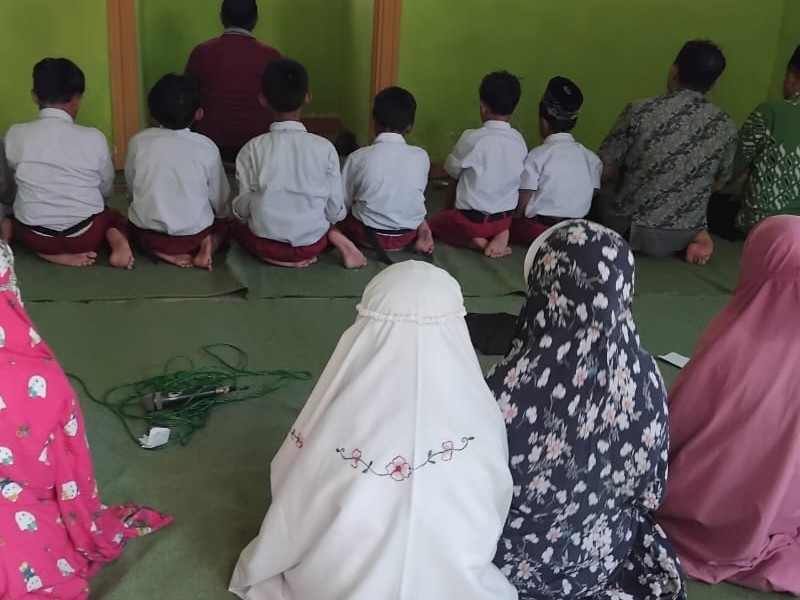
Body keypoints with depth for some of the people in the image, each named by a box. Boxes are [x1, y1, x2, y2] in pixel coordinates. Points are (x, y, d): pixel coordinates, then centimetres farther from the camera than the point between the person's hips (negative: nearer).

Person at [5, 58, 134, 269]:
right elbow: (106, 190, 3)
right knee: (114, 215, 32)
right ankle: (118, 239, -3)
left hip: (34, 236, 1)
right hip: (85, 234, 0)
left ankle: (55, 254, 6)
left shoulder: (15, 135, -8)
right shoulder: (94, 138, -12)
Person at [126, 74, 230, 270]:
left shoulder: (138, 142, -7)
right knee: (220, 226, 31)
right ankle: (206, 247, -2)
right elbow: (220, 202, -1)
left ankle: (162, 252, 5)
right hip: (193, 234, -1)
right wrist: (218, 211, 22)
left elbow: (131, 189, 5)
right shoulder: (207, 147, -11)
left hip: (148, 234, 1)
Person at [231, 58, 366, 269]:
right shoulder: (325, 147, -10)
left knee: (238, 225, 32)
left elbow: (242, 208, -5)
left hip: (265, 242, -1)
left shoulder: (252, 149, -10)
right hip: (311, 242, 1)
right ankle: (335, 238, 1)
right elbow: (336, 208, -4)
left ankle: (274, 256, 4)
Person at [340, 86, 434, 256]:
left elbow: (344, 201, -3)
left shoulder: (358, 157, -14)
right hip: (408, 235, 0)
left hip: (368, 235, 1)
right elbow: (419, 193, 5)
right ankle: (421, 232, 10)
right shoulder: (421, 157, -11)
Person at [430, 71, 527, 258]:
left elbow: (453, 176, -2)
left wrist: (448, 207, 17)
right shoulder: (519, 140, -3)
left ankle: (474, 241, -2)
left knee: (436, 222, 21)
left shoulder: (472, 138, -16)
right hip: (505, 218, 4)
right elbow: (515, 180, 8)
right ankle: (499, 234, 3)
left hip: (472, 220, -4)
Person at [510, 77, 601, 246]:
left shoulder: (537, 156, -10)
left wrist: (512, 222, 9)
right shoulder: (591, 158, 4)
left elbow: (522, 204, -9)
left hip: (538, 230, -5)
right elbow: (590, 198, 7)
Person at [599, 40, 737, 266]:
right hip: (685, 234, 1)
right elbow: (717, 185, 8)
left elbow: (604, 171, -9)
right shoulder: (726, 127, -6)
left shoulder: (640, 111, -16)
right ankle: (695, 235, 5)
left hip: (631, 229, -1)